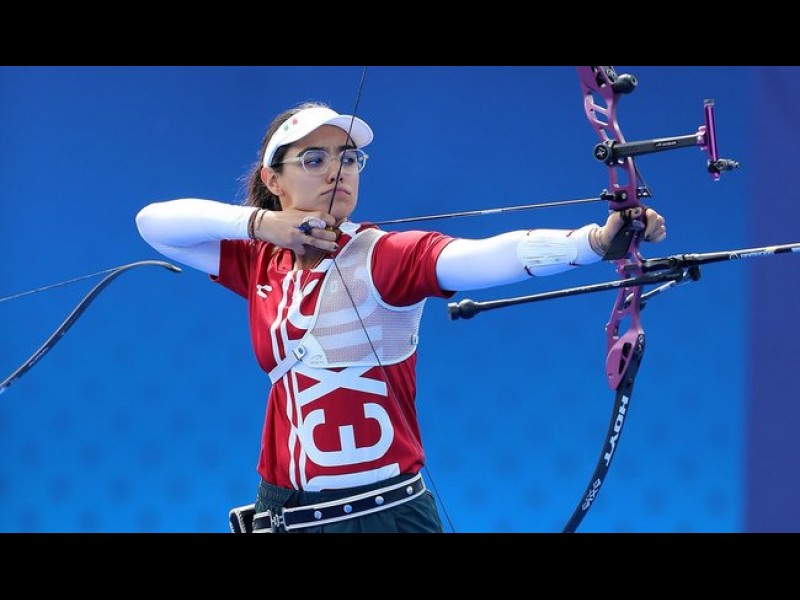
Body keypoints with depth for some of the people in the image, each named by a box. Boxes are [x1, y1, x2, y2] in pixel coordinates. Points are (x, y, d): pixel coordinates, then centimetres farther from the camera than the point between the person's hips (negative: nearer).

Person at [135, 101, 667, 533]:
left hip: (385, 513, -4)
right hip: (280, 513, 5)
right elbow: (154, 222, 6)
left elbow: (485, 257, -27)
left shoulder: (383, 258, -10)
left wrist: (596, 239, -45)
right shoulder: (260, 264, 6)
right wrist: (257, 222, -9)